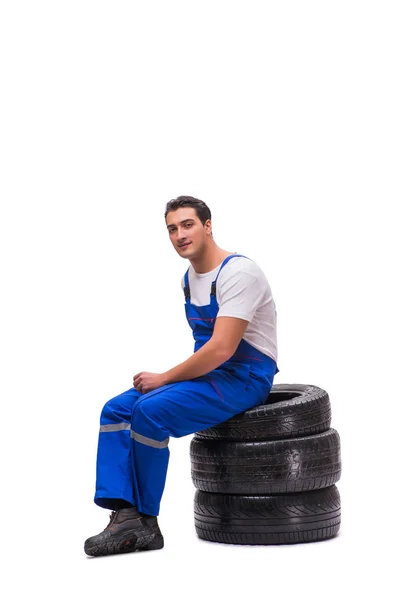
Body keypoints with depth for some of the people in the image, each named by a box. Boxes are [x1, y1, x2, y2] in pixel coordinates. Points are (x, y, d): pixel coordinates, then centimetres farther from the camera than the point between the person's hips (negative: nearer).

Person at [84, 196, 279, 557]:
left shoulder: (237, 273, -19)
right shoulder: (190, 277, 12)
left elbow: (221, 349, -27)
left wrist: (164, 378, -18)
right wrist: (168, 378, 9)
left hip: (244, 378, -10)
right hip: (209, 372, 10)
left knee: (150, 411, -28)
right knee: (117, 410, -4)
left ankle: (144, 522, -12)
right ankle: (126, 516, -14)